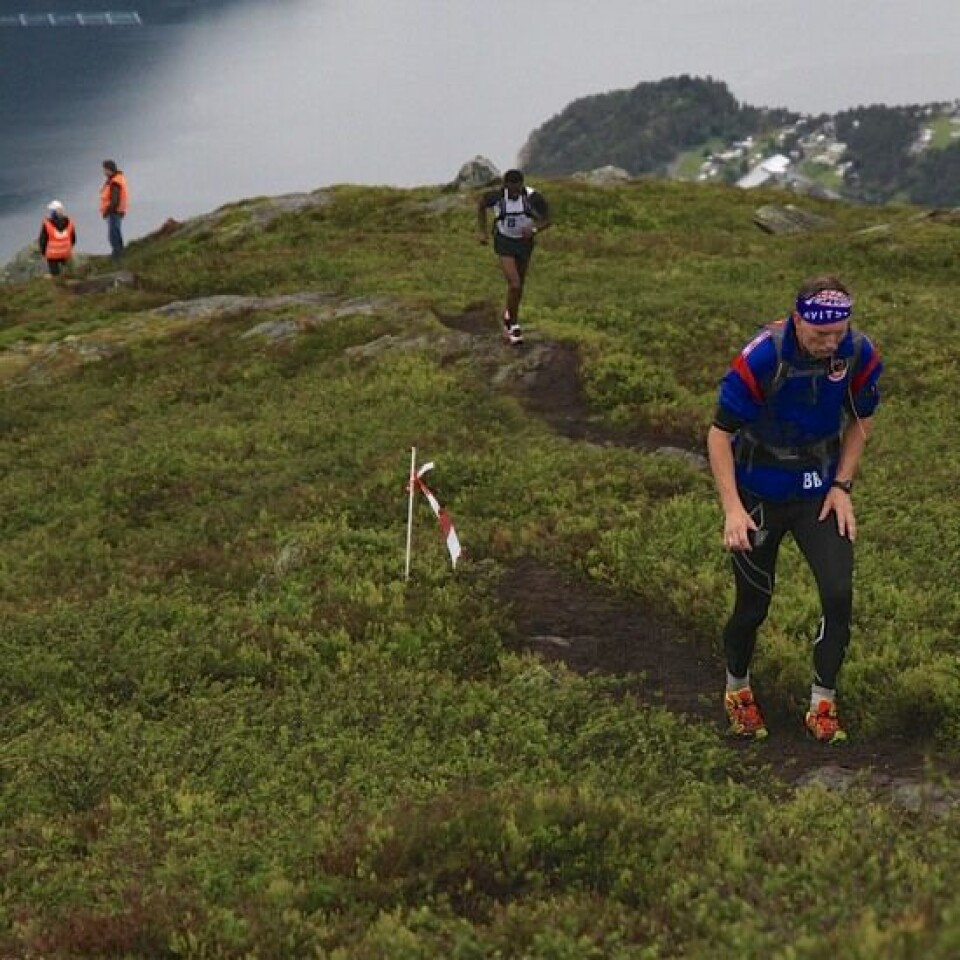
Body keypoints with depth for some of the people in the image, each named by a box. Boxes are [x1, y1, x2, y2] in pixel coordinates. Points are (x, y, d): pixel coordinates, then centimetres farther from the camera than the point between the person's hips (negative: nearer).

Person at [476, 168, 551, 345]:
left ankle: (509, 316, 45)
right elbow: (481, 204, 1)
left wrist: (534, 229, -33)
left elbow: (547, 220, -13)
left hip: (524, 242, 2)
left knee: (519, 285, 18)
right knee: (514, 285, -17)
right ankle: (514, 325, 1)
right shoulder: (497, 196, -22)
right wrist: (481, 231, 0)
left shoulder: (533, 197, -23)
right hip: (504, 243, -2)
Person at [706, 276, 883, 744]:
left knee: (839, 595, -9)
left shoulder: (860, 354, -15)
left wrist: (841, 485, -3)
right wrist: (732, 509, -25)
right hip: (760, 498, -3)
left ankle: (823, 703, 9)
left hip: (819, 494, 3)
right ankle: (737, 691, 34)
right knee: (754, 605, 6)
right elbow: (720, 433, -19)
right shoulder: (759, 359, -27)